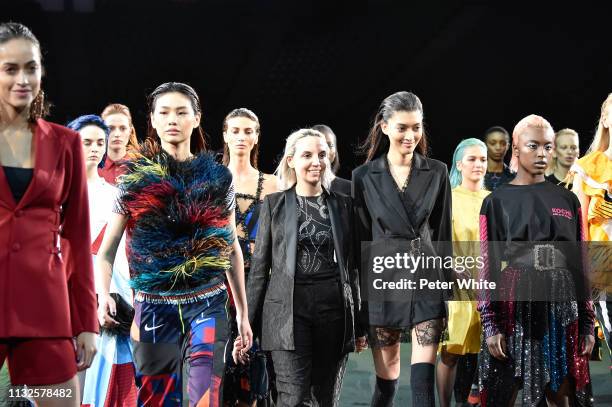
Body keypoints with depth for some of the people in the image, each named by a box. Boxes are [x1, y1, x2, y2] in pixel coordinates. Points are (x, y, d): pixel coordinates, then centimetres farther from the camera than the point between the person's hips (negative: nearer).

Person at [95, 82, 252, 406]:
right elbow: (107, 249, -1)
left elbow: (231, 248, 13)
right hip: (153, 306, 0)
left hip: (206, 305, 0)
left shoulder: (218, 178, 5)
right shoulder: (135, 177, 2)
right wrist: (103, 294, -20)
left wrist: (242, 311, 14)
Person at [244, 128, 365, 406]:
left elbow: (351, 267, 12)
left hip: (334, 310, 2)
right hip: (289, 311, -2)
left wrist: (359, 323, 10)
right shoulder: (274, 204, 5)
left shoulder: (342, 204, 9)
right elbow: (259, 267, 5)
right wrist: (247, 323, 1)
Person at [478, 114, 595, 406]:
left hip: (561, 308, 2)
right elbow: (488, 265, -2)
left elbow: (580, 264, 9)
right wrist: (490, 325, -10)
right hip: (513, 308, -2)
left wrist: (587, 324, 4)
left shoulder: (567, 201, 10)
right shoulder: (496, 202, 2)